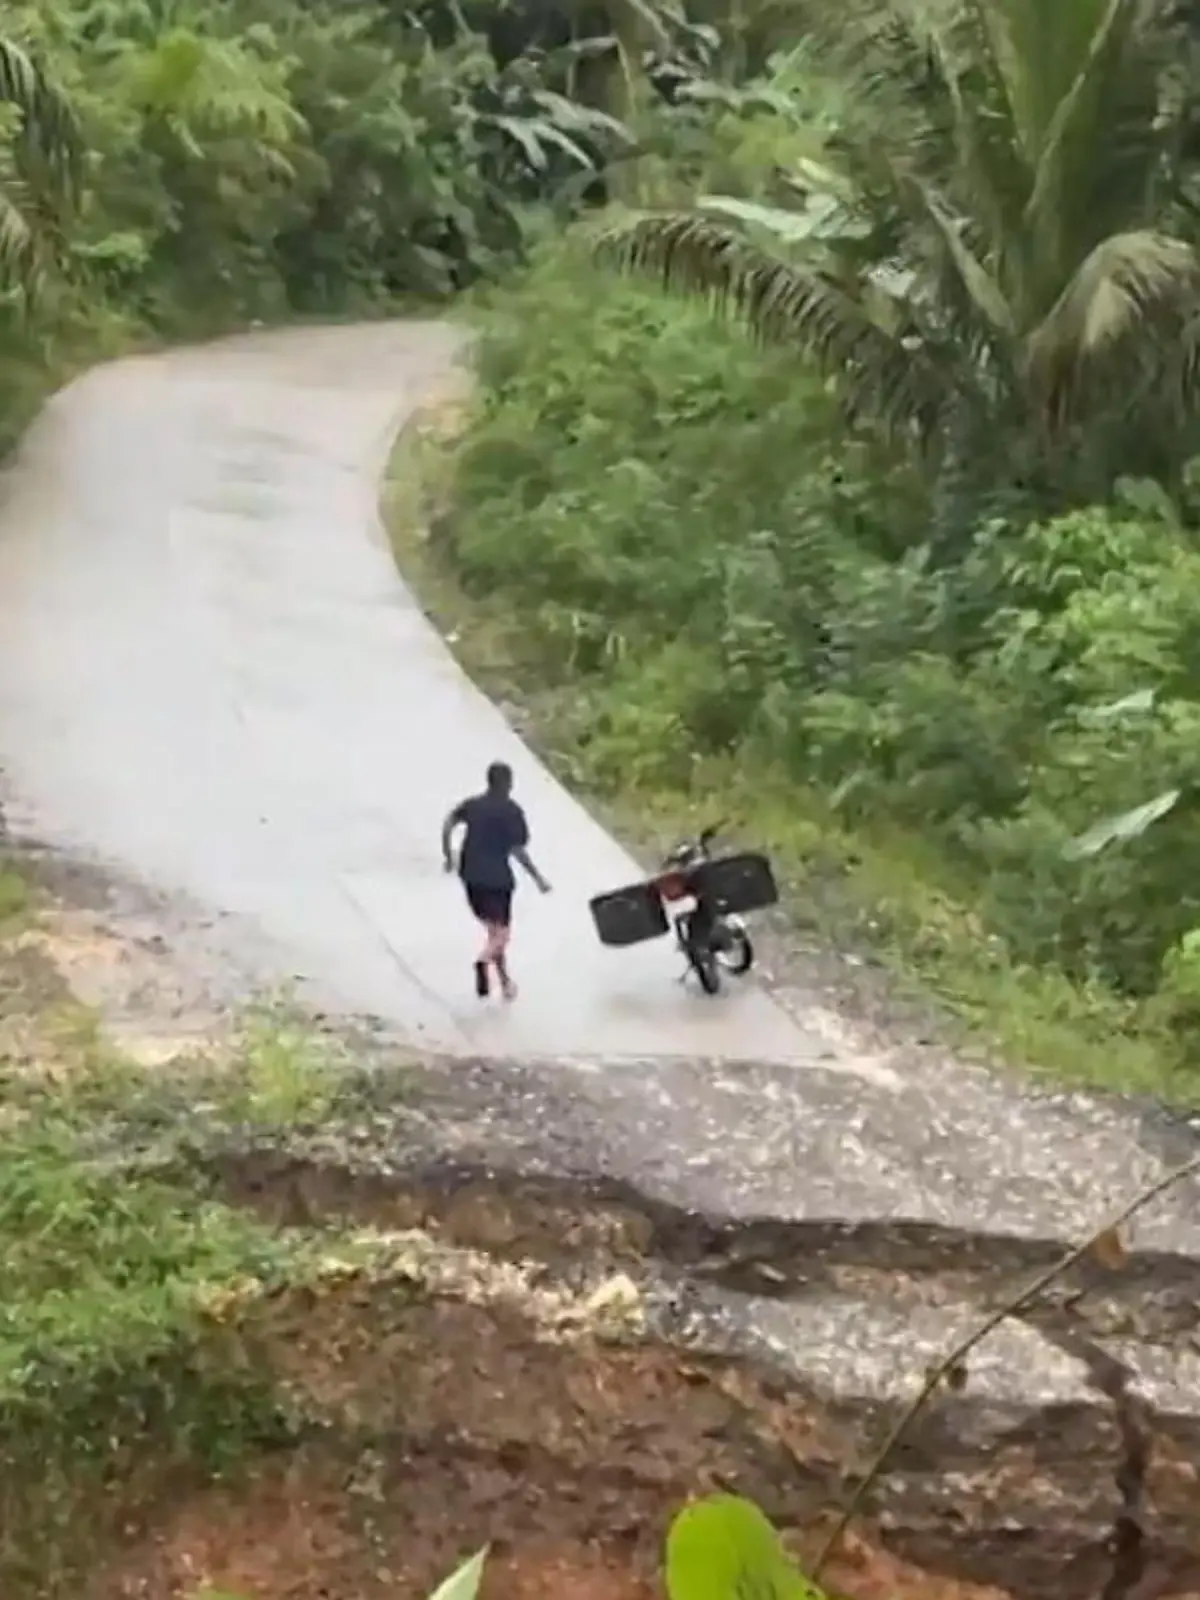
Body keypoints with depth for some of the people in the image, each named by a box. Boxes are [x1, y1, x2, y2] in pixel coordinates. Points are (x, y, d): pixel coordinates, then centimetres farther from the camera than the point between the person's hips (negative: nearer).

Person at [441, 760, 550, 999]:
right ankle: (484, 961, -29)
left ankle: (504, 981, 23)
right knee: (501, 931, 2)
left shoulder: (471, 804, 5)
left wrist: (448, 856, 6)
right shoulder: (512, 811, -8)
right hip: (497, 877, -5)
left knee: (492, 928, 19)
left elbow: (447, 825, -5)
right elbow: (518, 850, -12)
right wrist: (538, 878, -4)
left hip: (471, 876, 5)